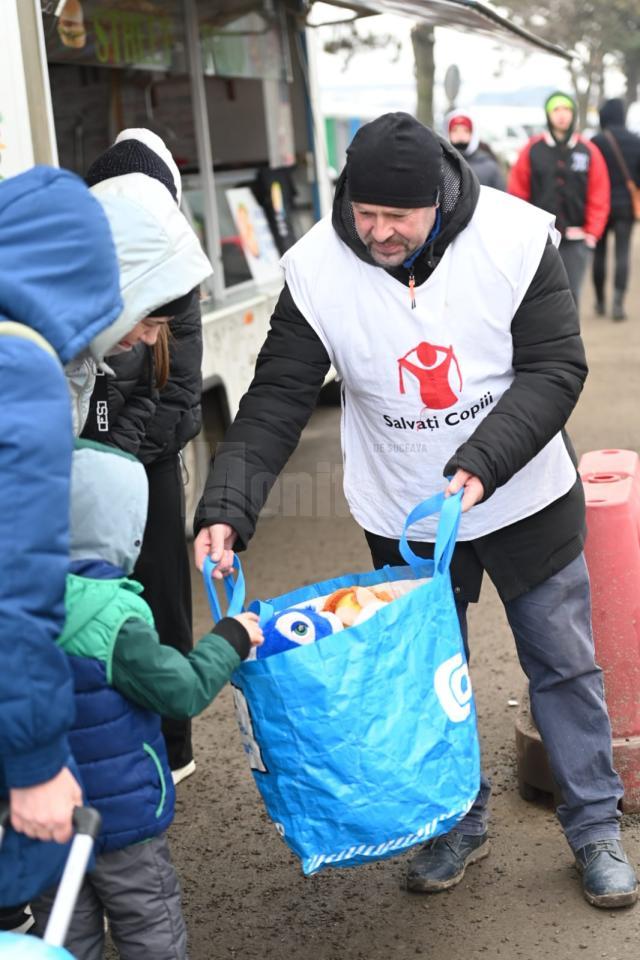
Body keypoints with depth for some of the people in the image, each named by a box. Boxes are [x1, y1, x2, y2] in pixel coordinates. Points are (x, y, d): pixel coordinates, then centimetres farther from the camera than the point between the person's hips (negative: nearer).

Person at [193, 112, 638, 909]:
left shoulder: (515, 237, -19)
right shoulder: (317, 270, -16)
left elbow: (554, 369, -17)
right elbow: (275, 402, -16)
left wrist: (480, 464, -30)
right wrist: (226, 509, -29)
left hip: (526, 502, -1)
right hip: (404, 521, 1)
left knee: (565, 666, 10)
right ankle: (459, 823, 37)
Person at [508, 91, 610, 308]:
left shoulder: (589, 151, 4)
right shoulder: (532, 149, 2)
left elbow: (599, 197, 3)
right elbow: (517, 192, 1)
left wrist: (592, 233, -3)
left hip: (575, 241, 1)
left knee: (570, 295, 3)